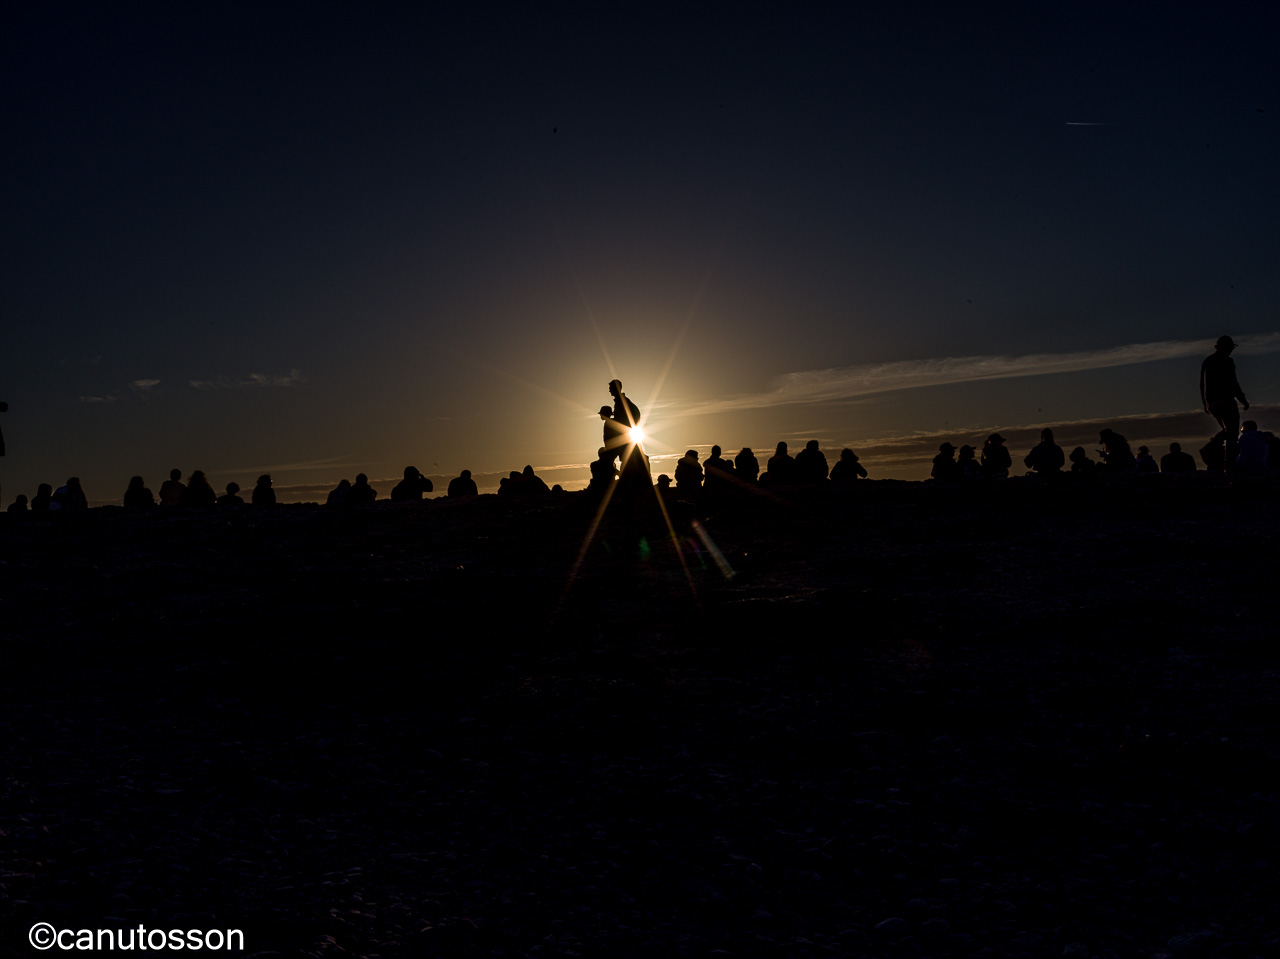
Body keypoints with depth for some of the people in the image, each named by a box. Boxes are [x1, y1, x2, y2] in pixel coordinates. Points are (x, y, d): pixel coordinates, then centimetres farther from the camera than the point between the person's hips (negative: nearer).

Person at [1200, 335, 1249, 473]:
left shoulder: (1206, 361, 12)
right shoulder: (1227, 361, -11)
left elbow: (1202, 384, 17)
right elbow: (1232, 382, -15)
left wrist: (1205, 402, 23)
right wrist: (1243, 399, -8)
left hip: (1211, 403, 8)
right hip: (1225, 401, -8)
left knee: (1227, 430, 22)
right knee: (1232, 433, -2)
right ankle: (1229, 466, -7)